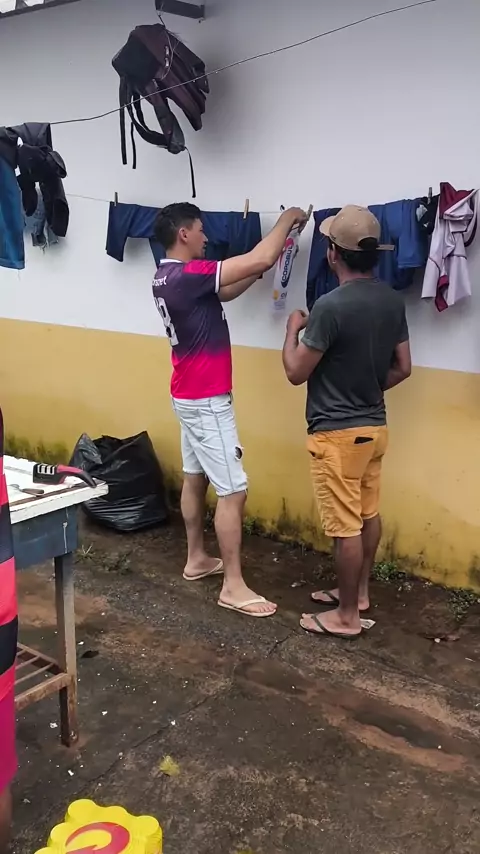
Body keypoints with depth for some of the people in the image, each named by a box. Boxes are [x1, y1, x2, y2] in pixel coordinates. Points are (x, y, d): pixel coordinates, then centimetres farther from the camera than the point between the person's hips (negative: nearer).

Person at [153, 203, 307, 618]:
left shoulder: (169, 277, 8)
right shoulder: (187, 275, -23)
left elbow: (225, 291, 17)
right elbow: (260, 259, -26)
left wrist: (265, 266, 8)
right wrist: (288, 218, -9)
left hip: (190, 396, 11)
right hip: (206, 400, -10)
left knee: (196, 477, 18)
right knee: (233, 489, -6)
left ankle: (197, 559, 32)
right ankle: (234, 586, 1)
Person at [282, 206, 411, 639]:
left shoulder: (332, 306, -22)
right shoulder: (393, 300, 2)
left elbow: (296, 373, -14)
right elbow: (402, 368, 9)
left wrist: (294, 329, 2)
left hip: (337, 432, -8)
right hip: (375, 424, 8)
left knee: (345, 525, 2)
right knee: (367, 514, 19)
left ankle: (347, 615, 15)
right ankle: (358, 592, 35)